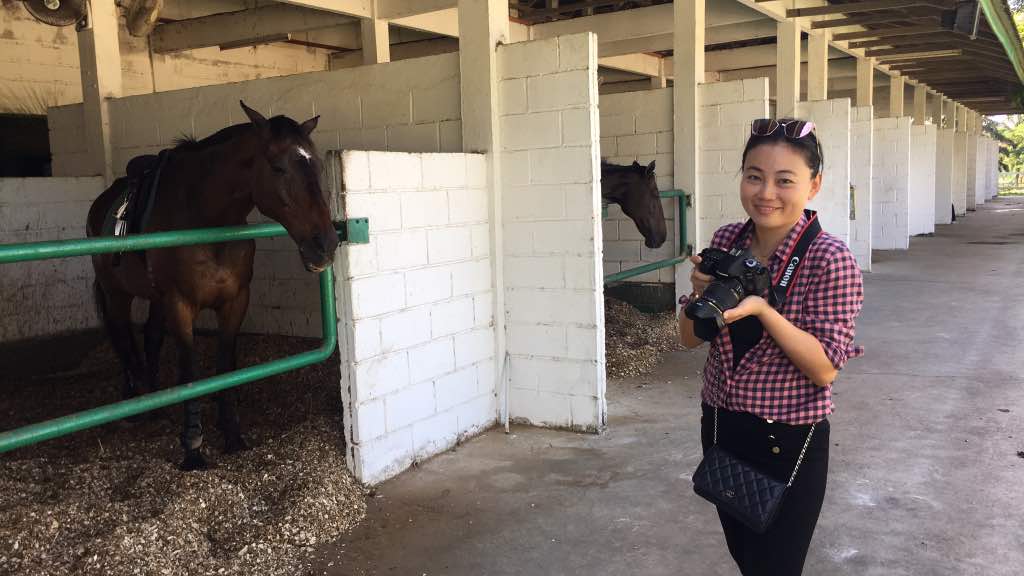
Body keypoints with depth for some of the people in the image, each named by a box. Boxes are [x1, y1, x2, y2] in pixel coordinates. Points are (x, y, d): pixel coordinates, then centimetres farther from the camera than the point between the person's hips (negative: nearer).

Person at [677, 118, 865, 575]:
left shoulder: (830, 259, -17)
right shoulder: (726, 241, -2)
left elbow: (825, 369, -18)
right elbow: (690, 338, 3)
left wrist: (763, 310, -30)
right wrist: (701, 293, -17)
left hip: (787, 444, -5)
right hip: (720, 429, 5)